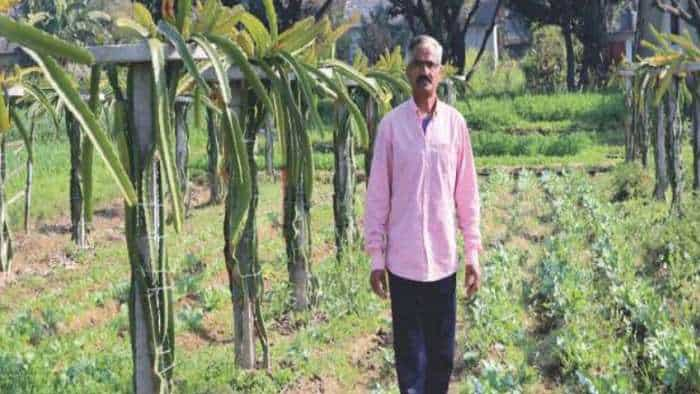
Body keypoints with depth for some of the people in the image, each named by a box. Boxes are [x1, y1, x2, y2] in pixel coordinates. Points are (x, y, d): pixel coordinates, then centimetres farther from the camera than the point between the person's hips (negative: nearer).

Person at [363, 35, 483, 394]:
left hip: (444, 258, 2)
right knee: (410, 353, 4)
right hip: (403, 259, -1)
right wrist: (376, 257, 0)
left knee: (443, 353, 9)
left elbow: (467, 194, 5)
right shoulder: (391, 124, -2)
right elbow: (377, 195, 1)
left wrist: (473, 253, 4)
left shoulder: (455, 123, 2)